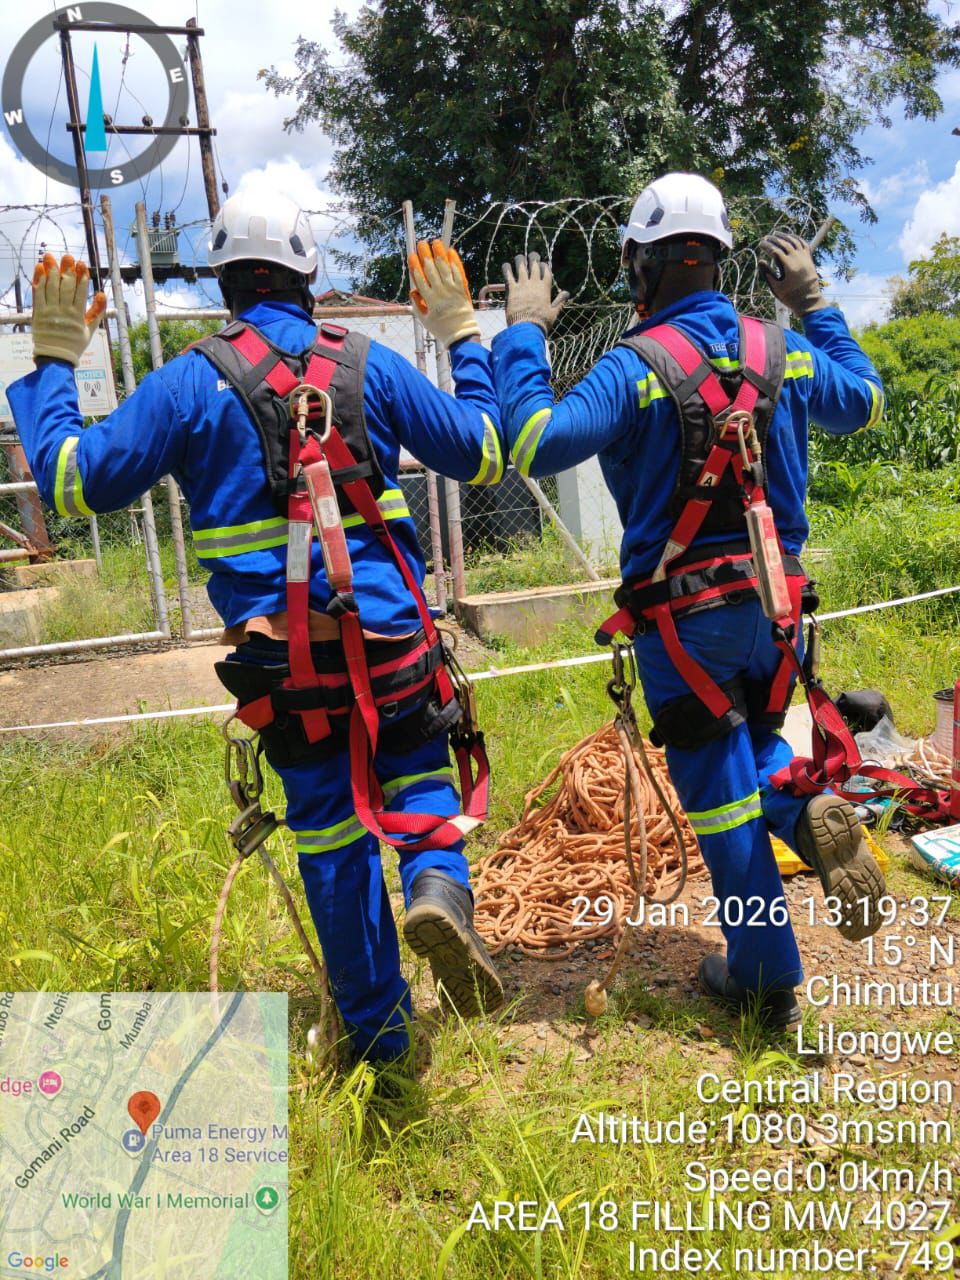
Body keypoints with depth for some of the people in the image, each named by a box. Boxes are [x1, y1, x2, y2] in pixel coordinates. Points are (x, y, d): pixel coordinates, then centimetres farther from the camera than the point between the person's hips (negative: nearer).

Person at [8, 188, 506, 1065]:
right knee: (417, 776, 22)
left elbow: (74, 482, 0)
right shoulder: (369, 365, 3)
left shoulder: (190, 382, -2)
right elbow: (482, 456, 9)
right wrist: (464, 341, 20)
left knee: (331, 834, 13)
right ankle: (438, 886, -11)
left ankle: (380, 1034, 24)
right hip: (388, 638, 1)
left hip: (280, 658, 0)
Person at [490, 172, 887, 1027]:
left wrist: (523, 335, -9)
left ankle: (767, 976, 17)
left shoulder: (638, 366, -14)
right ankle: (811, 811, -2)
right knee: (753, 739, 29)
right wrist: (815, 305, 29)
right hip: (773, 599, 5)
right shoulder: (782, 352, 4)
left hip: (684, 616, -5)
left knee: (720, 794, 6)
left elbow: (534, 446, -22)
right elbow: (863, 402, 22)